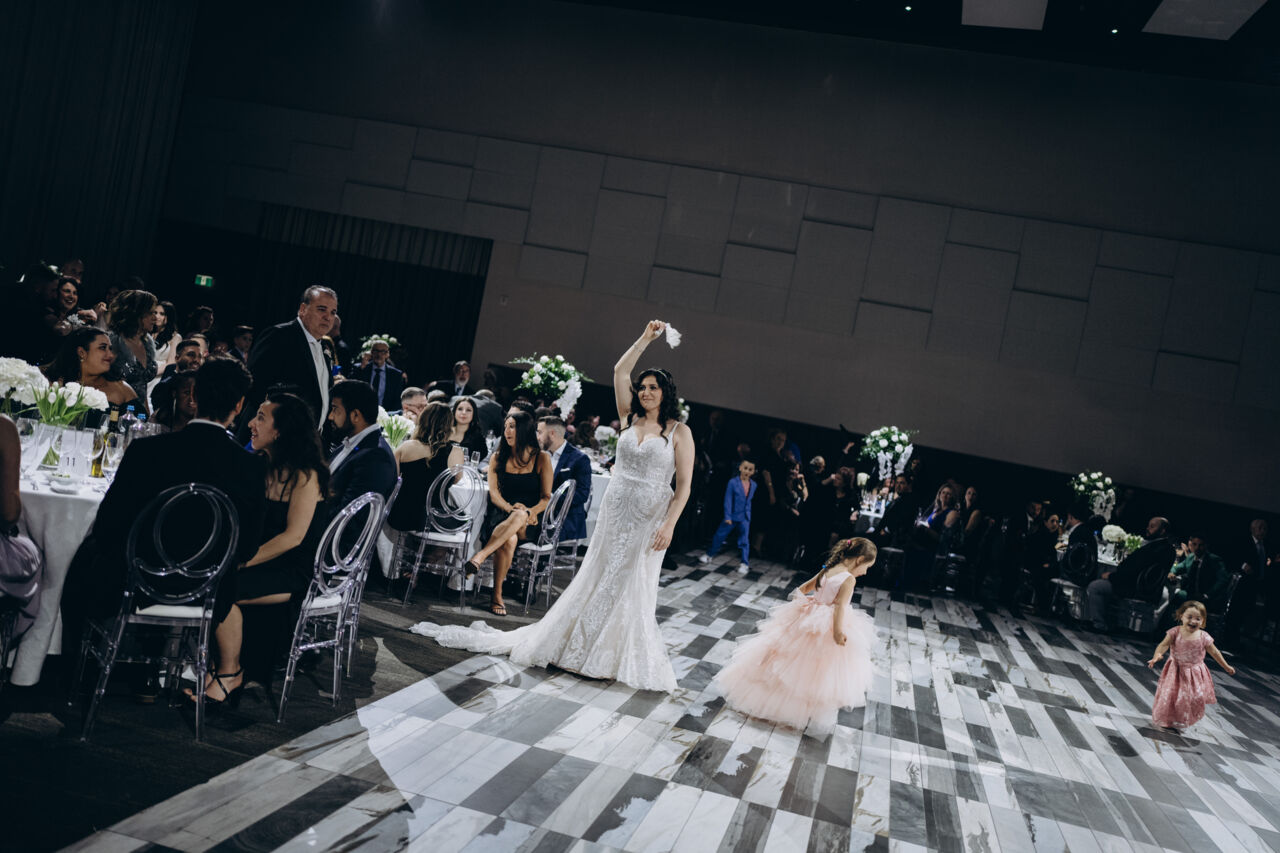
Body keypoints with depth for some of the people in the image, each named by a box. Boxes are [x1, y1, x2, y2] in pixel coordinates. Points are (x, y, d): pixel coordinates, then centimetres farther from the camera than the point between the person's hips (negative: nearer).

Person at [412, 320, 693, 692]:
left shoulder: (679, 431, -3)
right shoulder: (630, 419, 8)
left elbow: (684, 486, -5)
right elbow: (620, 371, 5)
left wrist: (669, 525, -13)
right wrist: (645, 339, 4)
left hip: (649, 520, -3)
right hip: (614, 511, 4)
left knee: (632, 587, 2)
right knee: (595, 580, 10)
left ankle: (628, 660, 15)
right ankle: (569, 642, 21)